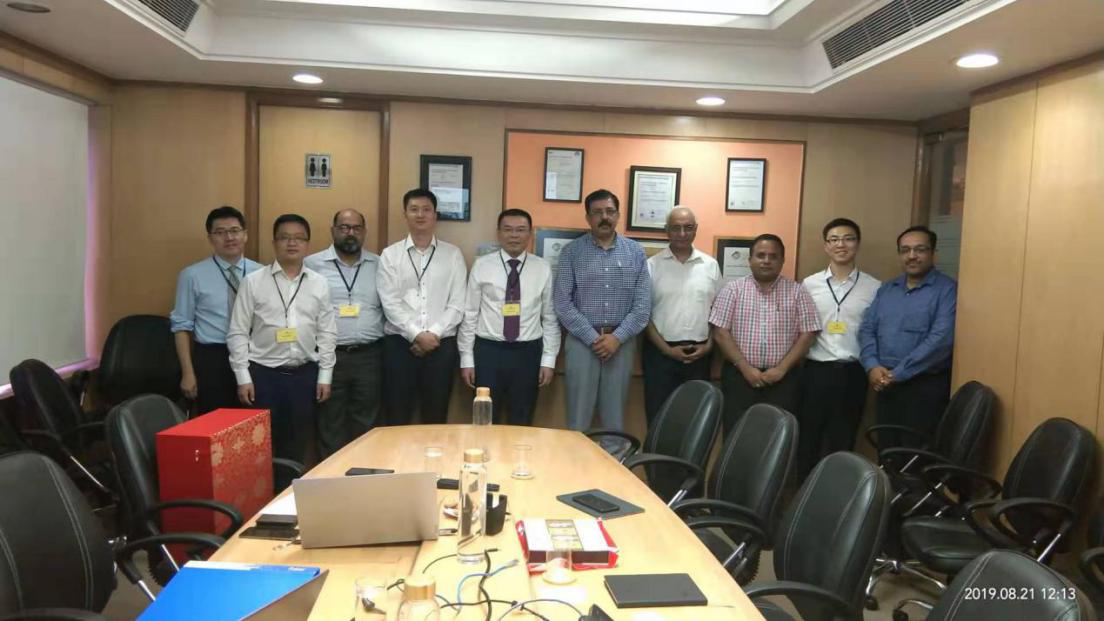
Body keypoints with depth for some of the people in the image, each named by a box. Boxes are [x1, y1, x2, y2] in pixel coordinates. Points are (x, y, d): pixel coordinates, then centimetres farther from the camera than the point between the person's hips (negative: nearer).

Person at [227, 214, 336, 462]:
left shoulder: (319, 283, 4)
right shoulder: (253, 281, -2)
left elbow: (327, 333, 6)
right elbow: (238, 333, -1)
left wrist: (325, 375, 3)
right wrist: (243, 377, -5)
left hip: (304, 373, 2)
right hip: (263, 372, -2)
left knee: (296, 444, 12)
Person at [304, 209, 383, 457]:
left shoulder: (379, 265, 9)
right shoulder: (312, 264, 2)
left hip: (369, 356, 2)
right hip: (328, 355, -2)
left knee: (365, 424, 9)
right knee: (330, 425, 6)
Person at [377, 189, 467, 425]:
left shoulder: (453, 254, 5)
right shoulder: (390, 255, 4)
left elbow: (457, 305, -1)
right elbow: (390, 304, -4)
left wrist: (434, 334, -10)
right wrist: (417, 335, -12)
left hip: (442, 344, 0)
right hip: (400, 343, 0)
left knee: (436, 417, 8)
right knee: (397, 418, 6)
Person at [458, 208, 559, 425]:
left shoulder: (543, 269, 2)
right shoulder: (481, 266, -1)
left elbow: (550, 317, 4)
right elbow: (469, 314, 0)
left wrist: (549, 360, 0)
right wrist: (466, 358, -2)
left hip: (528, 353, 1)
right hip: (488, 351, -1)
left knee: (522, 424, 12)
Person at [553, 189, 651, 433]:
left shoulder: (635, 252, 5)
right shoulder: (572, 252, 0)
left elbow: (643, 304, 1)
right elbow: (562, 302, -5)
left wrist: (617, 337, -10)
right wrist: (593, 338, -11)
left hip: (621, 342, 1)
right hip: (582, 340, -1)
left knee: (615, 419, 9)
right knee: (578, 419, 4)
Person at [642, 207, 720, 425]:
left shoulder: (710, 265, 6)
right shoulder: (652, 265, -1)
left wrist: (708, 345, -1)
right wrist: (666, 349, -9)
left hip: (699, 354, 2)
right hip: (660, 352, -2)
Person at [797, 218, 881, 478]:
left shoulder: (874, 287, 2)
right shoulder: (809, 284, 4)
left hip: (853, 373, 0)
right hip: (815, 370, 0)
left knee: (843, 441, 10)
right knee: (808, 438, 9)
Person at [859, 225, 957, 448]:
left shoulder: (947, 289, -6)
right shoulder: (886, 289, 14)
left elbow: (941, 339, -17)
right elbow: (867, 329, 9)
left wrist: (897, 373, -16)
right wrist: (872, 366, -10)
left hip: (926, 386, -5)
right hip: (885, 384, 6)